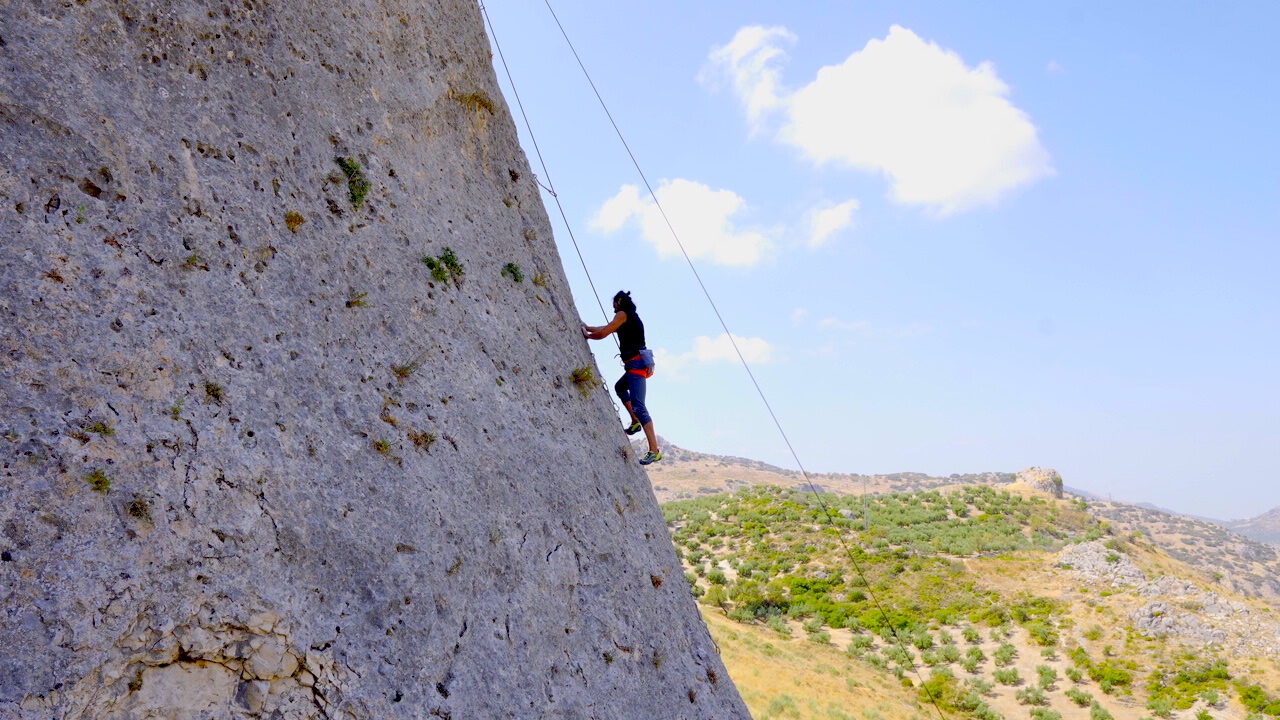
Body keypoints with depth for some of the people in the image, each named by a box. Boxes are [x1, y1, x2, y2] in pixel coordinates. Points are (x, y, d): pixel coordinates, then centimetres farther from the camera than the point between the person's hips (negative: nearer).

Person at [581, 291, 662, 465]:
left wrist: (587, 335, 8)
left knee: (638, 406, -17)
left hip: (636, 362, -10)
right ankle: (635, 422, 26)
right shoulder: (632, 317, 22)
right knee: (620, 387, 34)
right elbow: (607, 329, 28)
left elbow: (604, 333, -9)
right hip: (638, 364, 10)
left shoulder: (623, 314, -4)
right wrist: (588, 328, 33)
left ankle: (654, 450, -23)